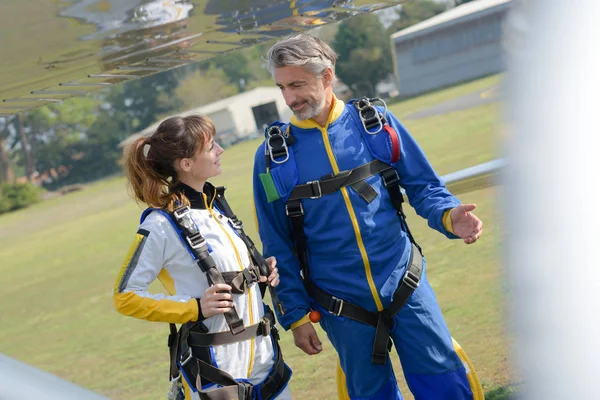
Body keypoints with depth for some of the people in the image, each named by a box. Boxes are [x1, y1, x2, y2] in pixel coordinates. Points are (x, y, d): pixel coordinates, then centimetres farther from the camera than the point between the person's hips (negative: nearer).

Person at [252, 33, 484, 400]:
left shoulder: (377, 123, -2)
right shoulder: (274, 157, -3)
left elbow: (423, 187, 3)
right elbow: (278, 247, 3)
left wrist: (449, 216, -18)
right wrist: (296, 314, 2)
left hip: (407, 287, 0)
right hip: (342, 309, 0)